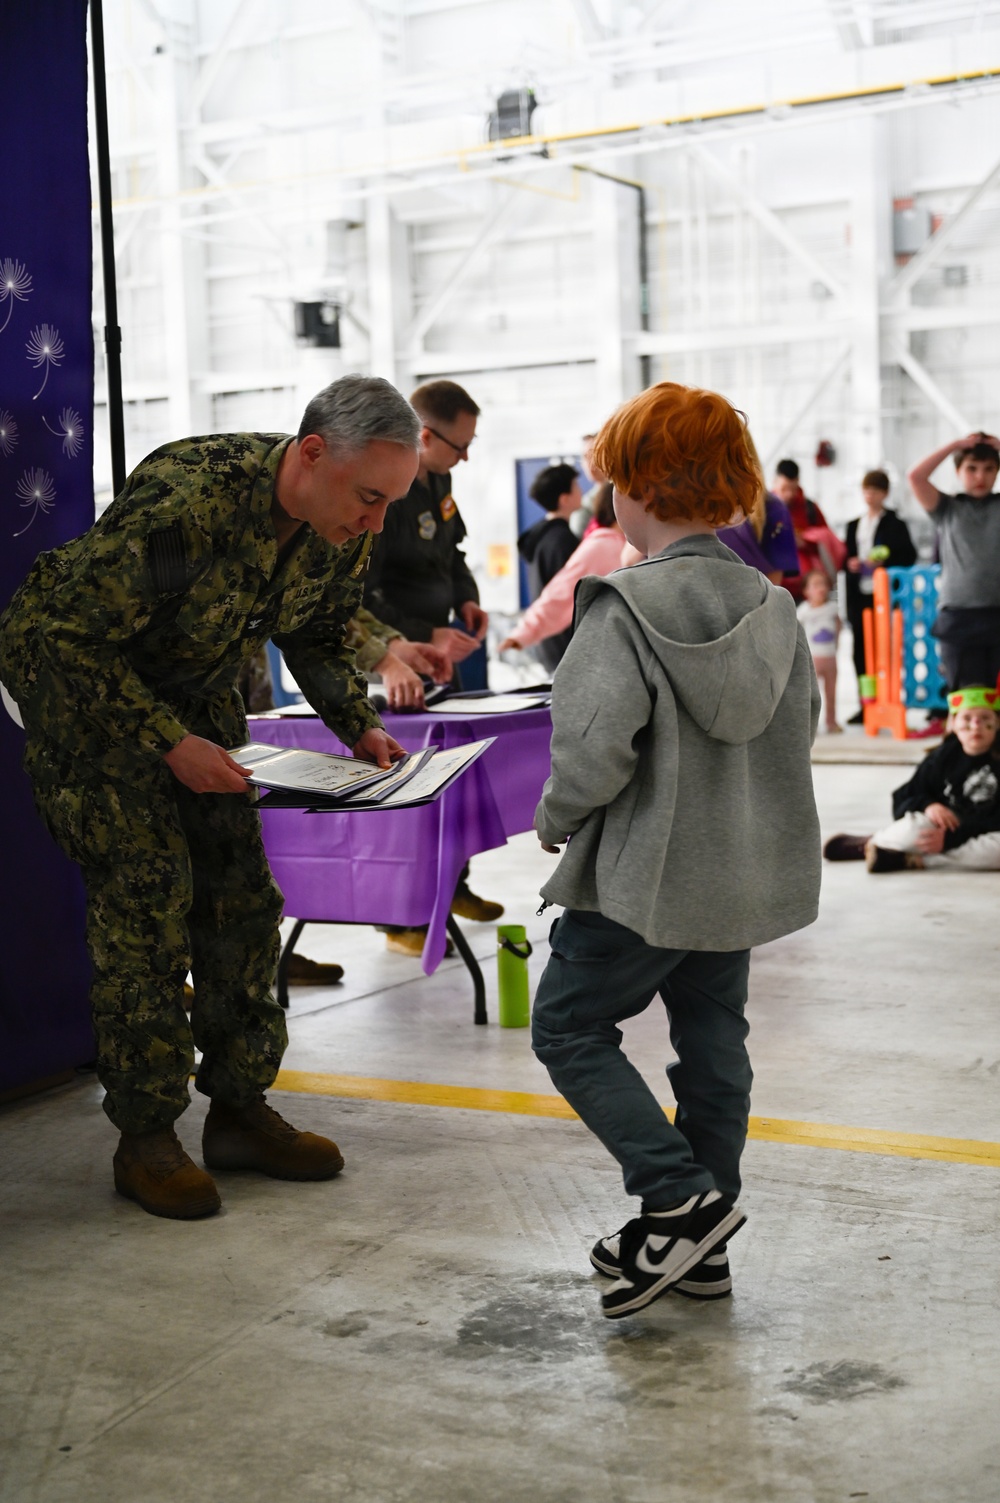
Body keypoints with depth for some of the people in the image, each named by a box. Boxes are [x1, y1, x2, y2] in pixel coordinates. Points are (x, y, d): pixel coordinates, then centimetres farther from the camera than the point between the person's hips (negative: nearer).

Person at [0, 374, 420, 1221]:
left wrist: (360, 727, -7)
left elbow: (318, 638, 9)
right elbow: (68, 634, -28)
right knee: (147, 899, -13)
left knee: (240, 894, 2)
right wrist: (167, 743, -28)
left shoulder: (343, 533, -11)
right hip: (79, 678, -7)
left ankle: (239, 1111, 14)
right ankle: (145, 1137, -1)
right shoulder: (186, 500, -35)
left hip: (197, 692, 7)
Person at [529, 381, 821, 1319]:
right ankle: (701, 1243, 24)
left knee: (569, 1030, 8)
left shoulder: (624, 608, -18)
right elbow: (801, 729, 11)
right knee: (713, 1041, 16)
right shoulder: (773, 607, 3)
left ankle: (679, 1198, 1)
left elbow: (592, 751, -24)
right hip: (749, 872, 7)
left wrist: (555, 819, -5)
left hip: (646, 879, -7)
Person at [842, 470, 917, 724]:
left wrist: (884, 562, -17)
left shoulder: (895, 524, 1)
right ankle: (866, 705, 10)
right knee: (861, 651, 4)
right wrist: (849, 564, -3)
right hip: (858, 595, 5)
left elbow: (909, 556, -3)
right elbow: (845, 556, 19)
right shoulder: (854, 525, 17)